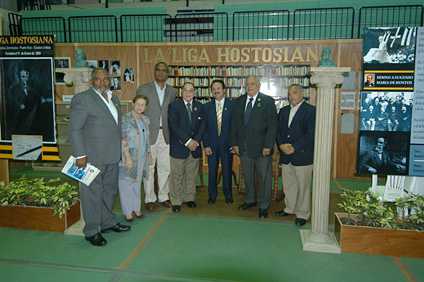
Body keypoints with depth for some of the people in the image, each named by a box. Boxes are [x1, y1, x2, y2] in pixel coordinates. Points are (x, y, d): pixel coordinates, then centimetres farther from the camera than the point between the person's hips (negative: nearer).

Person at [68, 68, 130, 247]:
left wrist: (119, 149, 18)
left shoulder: (114, 99, 14)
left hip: (112, 155, 8)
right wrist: (80, 155, -17)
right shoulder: (82, 99, -10)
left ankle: (108, 223, 34)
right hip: (93, 157, -8)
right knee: (93, 193, 2)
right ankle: (91, 231, 16)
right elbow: (74, 129, -13)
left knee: (109, 190, 18)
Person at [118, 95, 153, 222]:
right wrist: (128, 158, -20)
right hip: (128, 158, -7)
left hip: (141, 158, 7)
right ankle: (127, 212, 15)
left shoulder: (145, 120, 11)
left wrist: (149, 154, 19)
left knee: (137, 183, 15)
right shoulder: (126, 119, -12)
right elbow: (122, 140, -17)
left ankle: (136, 208, 28)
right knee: (126, 184, 3)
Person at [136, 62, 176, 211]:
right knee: (148, 168, 4)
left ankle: (163, 196, 23)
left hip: (165, 134, 3)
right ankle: (149, 198, 16)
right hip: (148, 134, -3)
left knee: (165, 167, 8)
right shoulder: (143, 89, 2)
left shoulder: (172, 91, 11)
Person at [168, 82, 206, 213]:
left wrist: (196, 141, -9)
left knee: (191, 175, 12)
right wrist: (187, 141, -15)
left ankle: (189, 198, 27)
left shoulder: (199, 106, 10)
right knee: (176, 176, 2)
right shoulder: (174, 106, -2)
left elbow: (203, 125, 6)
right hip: (178, 147, -3)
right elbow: (174, 127, -11)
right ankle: (176, 202, 15)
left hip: (195, 148, 4)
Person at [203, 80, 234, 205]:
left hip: (227, 143, -2)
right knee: (212, 170, 10)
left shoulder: (232, 105, -2)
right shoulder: (207, 107, 4)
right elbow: (204, 127, 3)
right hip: (212, 144, 2)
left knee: (227, 170, 8)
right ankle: (212, 194, 28)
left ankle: (228, 194, 28)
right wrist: (206, 145, -3)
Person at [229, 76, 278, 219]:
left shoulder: (268, 101, -3)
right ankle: (250, 200, 34)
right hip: (244, 147, 4)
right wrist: (234, 143, 3)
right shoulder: (239, 101, 10)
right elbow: (234, 123, 10)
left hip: (261, 147, -4)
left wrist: (268, 145, -15)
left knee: (264, 178, 5)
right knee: (247, 176, 16)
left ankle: (263, 206, 20)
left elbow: (273, 125, -8)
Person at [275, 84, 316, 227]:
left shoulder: (311, 111, -6)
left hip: (302, 155, -6)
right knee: (288, 183, 15)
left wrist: (294, 148, -16)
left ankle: (303, 214, 18)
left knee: (303, 185, 3)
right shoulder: (283, 111, 15)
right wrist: (281, 145, -7)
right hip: (286, 156, 6)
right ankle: (290, 208, 32)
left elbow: (310, 134, -13)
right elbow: (278, 130, 11)